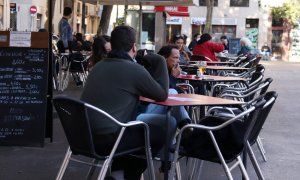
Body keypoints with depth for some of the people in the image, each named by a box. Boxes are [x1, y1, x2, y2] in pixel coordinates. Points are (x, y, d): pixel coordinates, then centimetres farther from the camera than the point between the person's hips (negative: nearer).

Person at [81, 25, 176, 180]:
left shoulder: (99, 66, 13)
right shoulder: (134, 69, -8)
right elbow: (162, 95, 5)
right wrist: (160, 61, 12)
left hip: (85, 136, 8)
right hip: (108, 138, -8)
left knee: (142, 117, 26)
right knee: (168, 123, 4)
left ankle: (117, 167, 22)